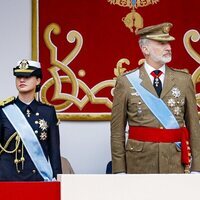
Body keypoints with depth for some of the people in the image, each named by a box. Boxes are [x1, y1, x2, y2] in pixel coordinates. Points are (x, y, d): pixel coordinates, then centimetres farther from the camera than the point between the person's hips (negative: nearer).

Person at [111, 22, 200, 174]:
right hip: (140, 163, -1)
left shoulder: (183, 80, 6)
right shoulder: (126, 82, 1)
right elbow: (117, 130, 1)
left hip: (176, 163, 1)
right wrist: (119, 170, -3)